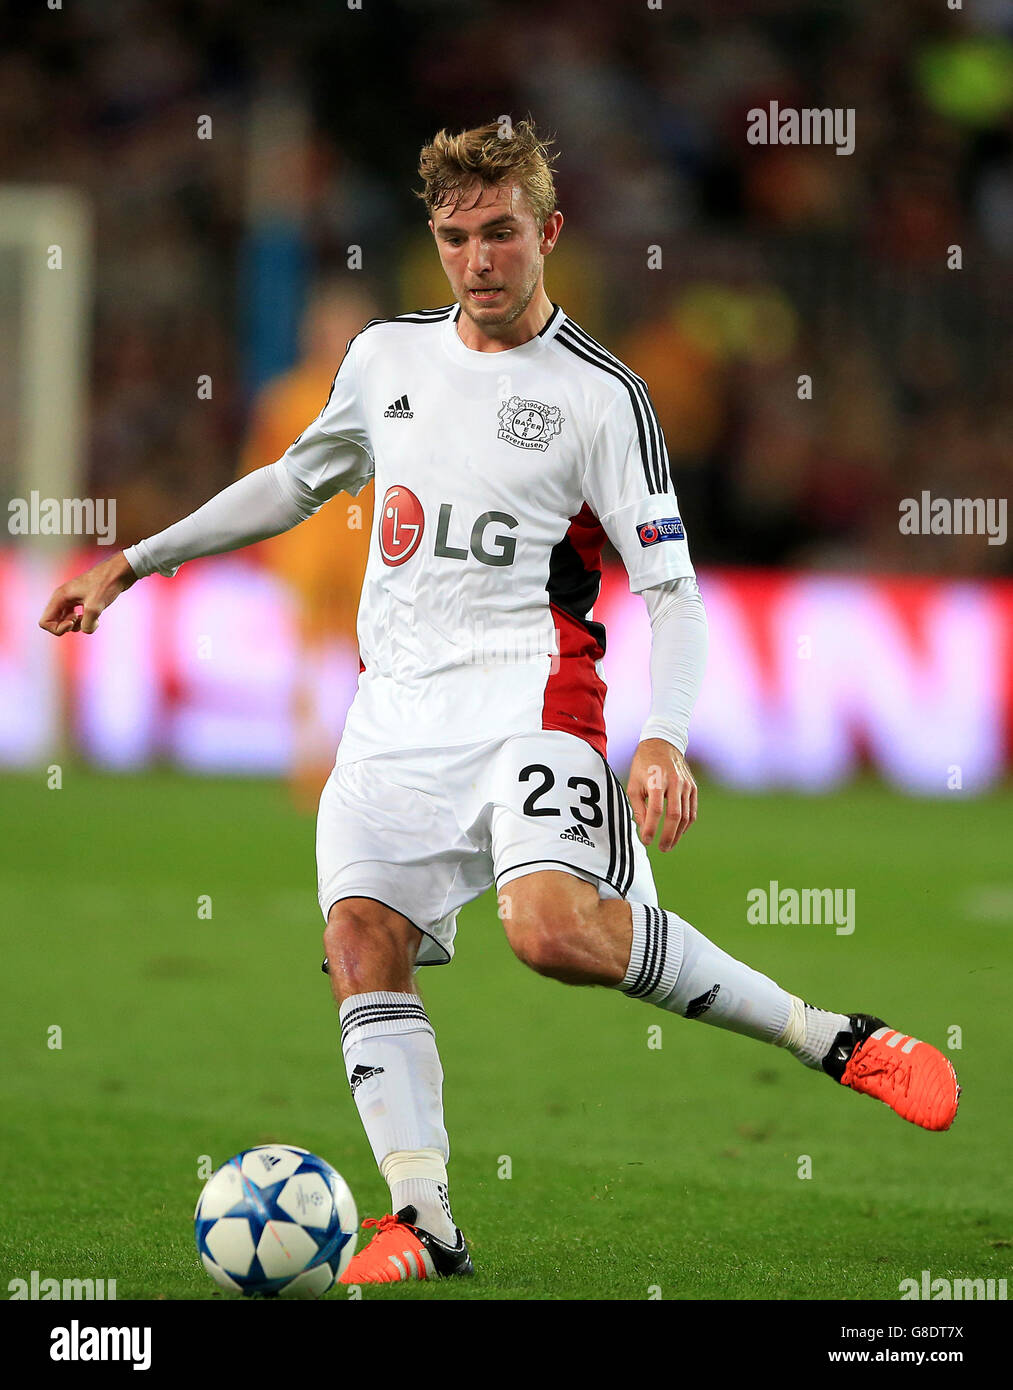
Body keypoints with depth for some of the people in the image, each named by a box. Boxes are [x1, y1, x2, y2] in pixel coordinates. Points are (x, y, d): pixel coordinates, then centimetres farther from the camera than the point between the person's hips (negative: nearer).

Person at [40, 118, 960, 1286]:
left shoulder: (601, 395, -3)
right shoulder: (386, 355, 13)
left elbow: (670, 586, -4)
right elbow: (294, 483, 30)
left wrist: (663, 739, -19)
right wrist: (136, 561, 26)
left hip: (527, 697, -6)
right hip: (394, 709, 6)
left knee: (554, 929, -28)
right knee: (361, 939, -14)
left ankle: (832, 1040, -16)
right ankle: (421, 1223, -14)